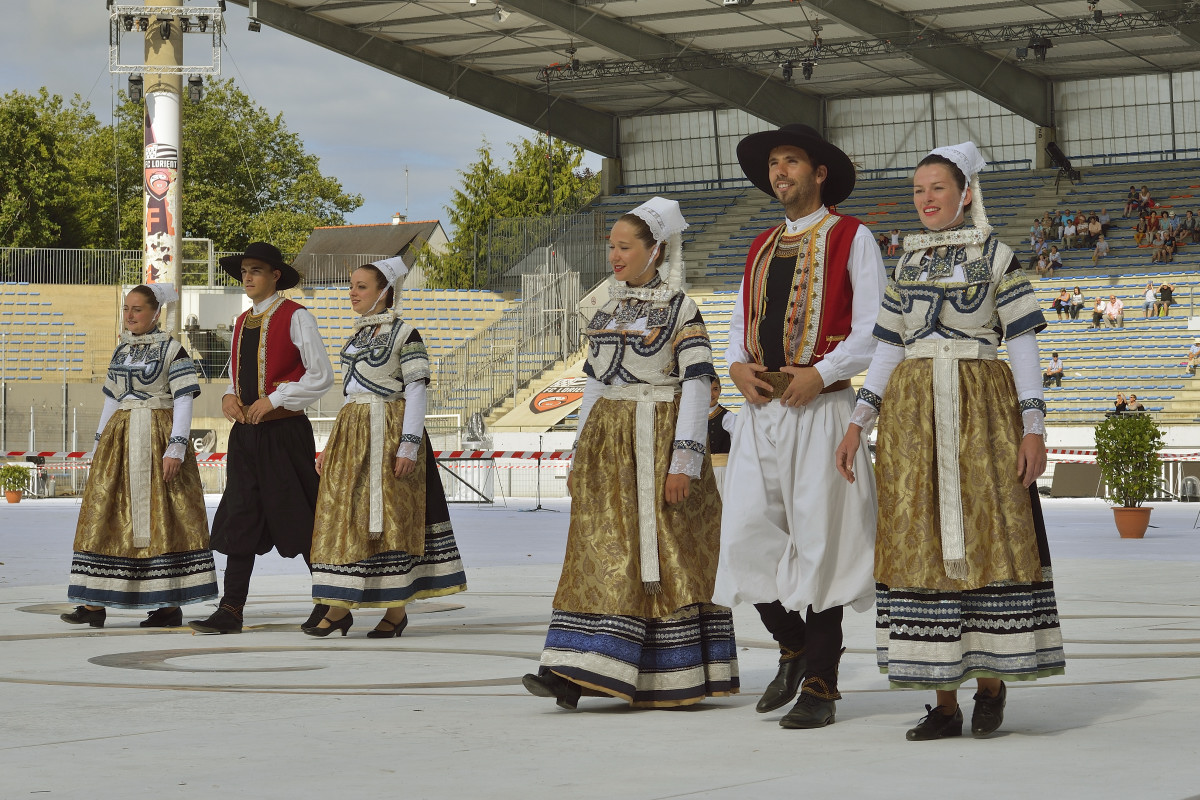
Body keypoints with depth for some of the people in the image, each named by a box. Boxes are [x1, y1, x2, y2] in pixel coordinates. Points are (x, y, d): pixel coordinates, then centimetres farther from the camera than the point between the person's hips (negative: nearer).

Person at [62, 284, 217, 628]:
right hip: (119, 441, 6)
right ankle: (94, 604, 0)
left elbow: (183, 401, -8)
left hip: (158, 438, -6)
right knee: (104, 516, 0)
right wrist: (99, 445, 15)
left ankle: (171, 605, -1)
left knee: (161, 518, -5)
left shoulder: (171, 348, -3)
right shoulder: (121, 351, 15)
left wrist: (176, 448, -17)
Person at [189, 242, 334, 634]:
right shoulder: (243, 321, 16)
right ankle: (230, 610, 3)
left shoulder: (295, 317, -6)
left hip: (284, 431, -7)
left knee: (299, 518, -1)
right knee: (239, 519, 3)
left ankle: (329, 604, 11)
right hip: (246, 431, 7)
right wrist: (229, 397, 2)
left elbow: (321, 376, -10)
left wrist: (273, 399, -15)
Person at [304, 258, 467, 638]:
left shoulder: (404, 334, -5)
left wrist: (409, 445, -18)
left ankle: (396, 610, 2)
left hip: (387, 433, -7)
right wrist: (331, 446, 17)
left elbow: (416, 392, -10)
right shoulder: (358, 336, 16)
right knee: (343, 516, 1)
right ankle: (339, 609, 3)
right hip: (350, 432, 7)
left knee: (389, 517, -5)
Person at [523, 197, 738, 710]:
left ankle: (679, 680, 5)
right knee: (602, 554, -1)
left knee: (665, 558, -3)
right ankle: (575, 674, -6)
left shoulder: (680, 309, -5)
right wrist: (580, 456, 13)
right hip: (608, 448, 6)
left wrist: (684, 461, -18)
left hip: (659, 443, -6)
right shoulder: (608, 311, 14)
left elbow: (696, 388, -11)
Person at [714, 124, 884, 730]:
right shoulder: (761, 248, 19)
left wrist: (821, 372, -17)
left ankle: (820, 687, 0)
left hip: (821, 408, -6)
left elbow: (874, 330, -6)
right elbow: (740, 323, 21)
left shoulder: (852, 239, 1)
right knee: (746, 536, 1)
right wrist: (738, 366, -1)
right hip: (761, 410, 6)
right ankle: (793, 649, 24)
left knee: (818, 542, -6)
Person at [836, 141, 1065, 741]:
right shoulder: (908, 265, 15)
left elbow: (1022, 344, -1)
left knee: (986, 539, -7)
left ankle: (993, 682, 8)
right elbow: (888, 351, 15)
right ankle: (945, 703, 2)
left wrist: (1032, 426, -9)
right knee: (923, 547, -1)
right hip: (912, 414, 4)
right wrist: (858, 423, 6)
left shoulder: (995, 257, 3)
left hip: (981, 410, -4)